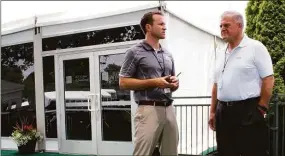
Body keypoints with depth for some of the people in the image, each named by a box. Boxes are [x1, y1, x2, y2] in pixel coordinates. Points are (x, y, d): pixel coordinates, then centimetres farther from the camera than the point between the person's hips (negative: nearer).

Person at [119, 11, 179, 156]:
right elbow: (123, 82, -6)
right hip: (149, 109, -6)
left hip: (169, 109, 6)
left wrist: (175, 83, 0)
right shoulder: (135, 52, -1)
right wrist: (153, 82, -13)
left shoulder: (168, 55, 17)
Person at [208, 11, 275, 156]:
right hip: (223, 113, 7)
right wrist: (213, 111, 13)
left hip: (247, 111, -6)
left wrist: (260, 109, -12)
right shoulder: (221, 54, 15)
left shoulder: (255, 47, -4)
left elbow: (268, 80, -9)